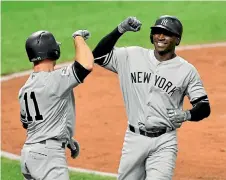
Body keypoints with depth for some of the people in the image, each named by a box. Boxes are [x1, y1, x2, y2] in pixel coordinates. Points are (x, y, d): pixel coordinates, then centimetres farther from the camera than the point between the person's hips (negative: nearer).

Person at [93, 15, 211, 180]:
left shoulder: (187, 70, -2)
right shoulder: (132, 56, 4)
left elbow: (204, 108, 0)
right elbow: (98, 55, -2)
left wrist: (186, 115, -22)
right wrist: (120, 30, -12)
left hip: (163, 142, -3)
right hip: (134, 138, 3)